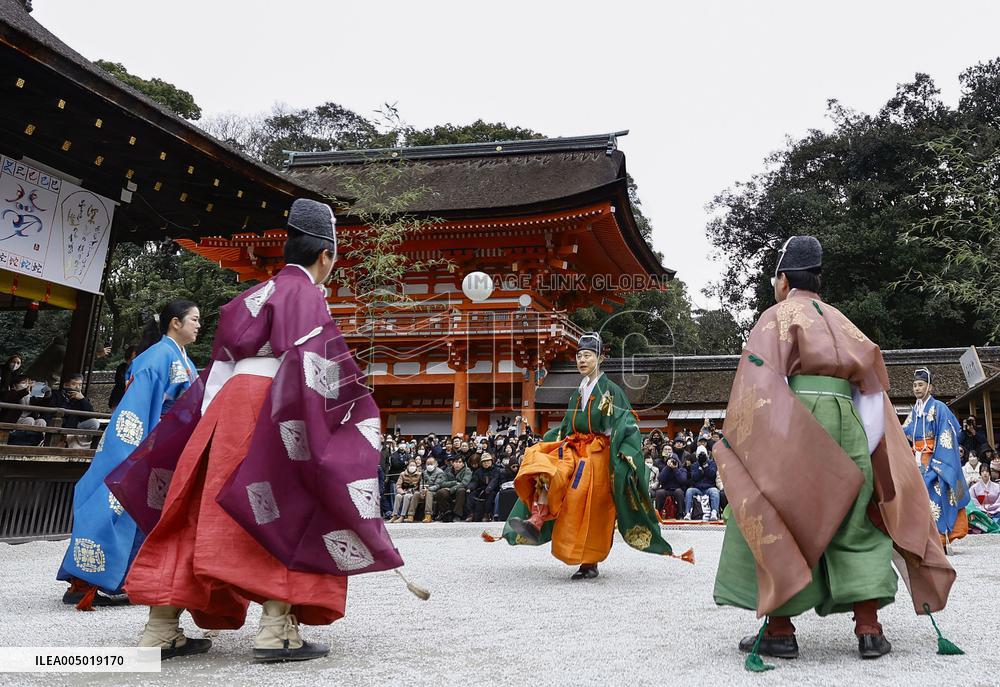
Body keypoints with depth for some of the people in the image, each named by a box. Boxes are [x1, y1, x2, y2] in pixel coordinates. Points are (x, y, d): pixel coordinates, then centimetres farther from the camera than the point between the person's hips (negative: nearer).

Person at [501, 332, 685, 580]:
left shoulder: (611, 390, -1)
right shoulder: (578, 394, 18)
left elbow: (626, 427, -8)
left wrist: (624, 457, -20)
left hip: (598, 455, -5)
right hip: (574, 450, 5)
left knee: (591, 509, -9)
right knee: (542, 464, -24)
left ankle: (590, 563, 2)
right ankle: (536, 521, -37)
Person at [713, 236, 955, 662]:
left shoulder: (778, 315, 3)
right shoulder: (838, 320, 21)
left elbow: (761, 377, -11)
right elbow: (872, 376, 17)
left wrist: (743, 439, -11)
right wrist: (867, 445, 16)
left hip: (794, 425, -5)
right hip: (845, 424, 6)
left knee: (777, 520, 1)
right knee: (855, 524, 12)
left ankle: (779, 630, 1)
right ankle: (869, 630, 8)